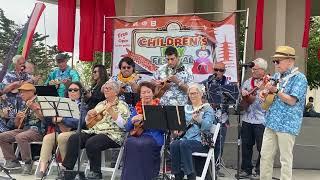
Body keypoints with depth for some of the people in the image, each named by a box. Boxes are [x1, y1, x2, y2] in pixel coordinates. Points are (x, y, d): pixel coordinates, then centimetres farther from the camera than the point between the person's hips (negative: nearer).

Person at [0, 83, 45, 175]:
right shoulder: (24, 106, 19)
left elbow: (43, 118, -19)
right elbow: (17, 125, 22)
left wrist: (34, 108, -27)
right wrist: (17, 117, 1)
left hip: (38, 130, -8)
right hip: (24, 129, 8)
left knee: (20, 137, -35)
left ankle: (28, 163, -21)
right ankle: (12, 161, 1)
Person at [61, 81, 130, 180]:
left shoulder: (122, 105, 2)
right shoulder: (100, 104, 21)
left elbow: (123, 124, -14)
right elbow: (88, 123, 22)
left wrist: (111, 111, -19)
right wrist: (89, 115, 0)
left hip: (112, 134, -6)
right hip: (94, 131, 7)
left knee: (91, 143, -33)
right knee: (73, 139, -17)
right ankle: (67, 169, -12)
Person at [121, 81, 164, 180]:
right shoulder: (137, 108, 19)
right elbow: (127, 128, 16)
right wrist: (133, 120, -6)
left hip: (154, 137, -3)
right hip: (138, 135, 3)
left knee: (141, 144, -35)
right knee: (129, 142, -31)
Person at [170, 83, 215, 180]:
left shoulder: (207, 108, 2)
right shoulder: (186, 108, 20)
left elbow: (207, 126, -15)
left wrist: (198, 119, -35)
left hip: (201, 140, -5)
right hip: (186, 138, 5)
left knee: (184, 144, -34)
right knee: (174, 145, -28)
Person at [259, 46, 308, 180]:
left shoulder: (299, 78, -9)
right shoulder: (276, 76, 13)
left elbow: (292, 100, -16)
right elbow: (271, 94, 22)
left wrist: (276, 91, -24)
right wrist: (263, 93, 0)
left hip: (287, 125, -7)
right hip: (272, 123, 7)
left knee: (285, 159, 2)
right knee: (265, 155, 10)